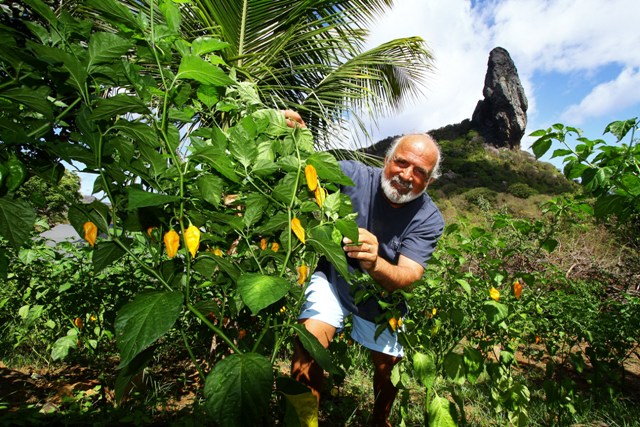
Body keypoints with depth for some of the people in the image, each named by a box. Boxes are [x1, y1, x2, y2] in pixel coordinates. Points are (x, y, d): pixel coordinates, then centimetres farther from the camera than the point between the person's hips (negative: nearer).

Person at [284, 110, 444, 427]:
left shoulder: (429, 219, -20)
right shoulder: (353, 175, -22)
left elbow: (408, 276, -30)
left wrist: (374, 263, -53)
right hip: (333, 277, -1)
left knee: (387, 368, 13)